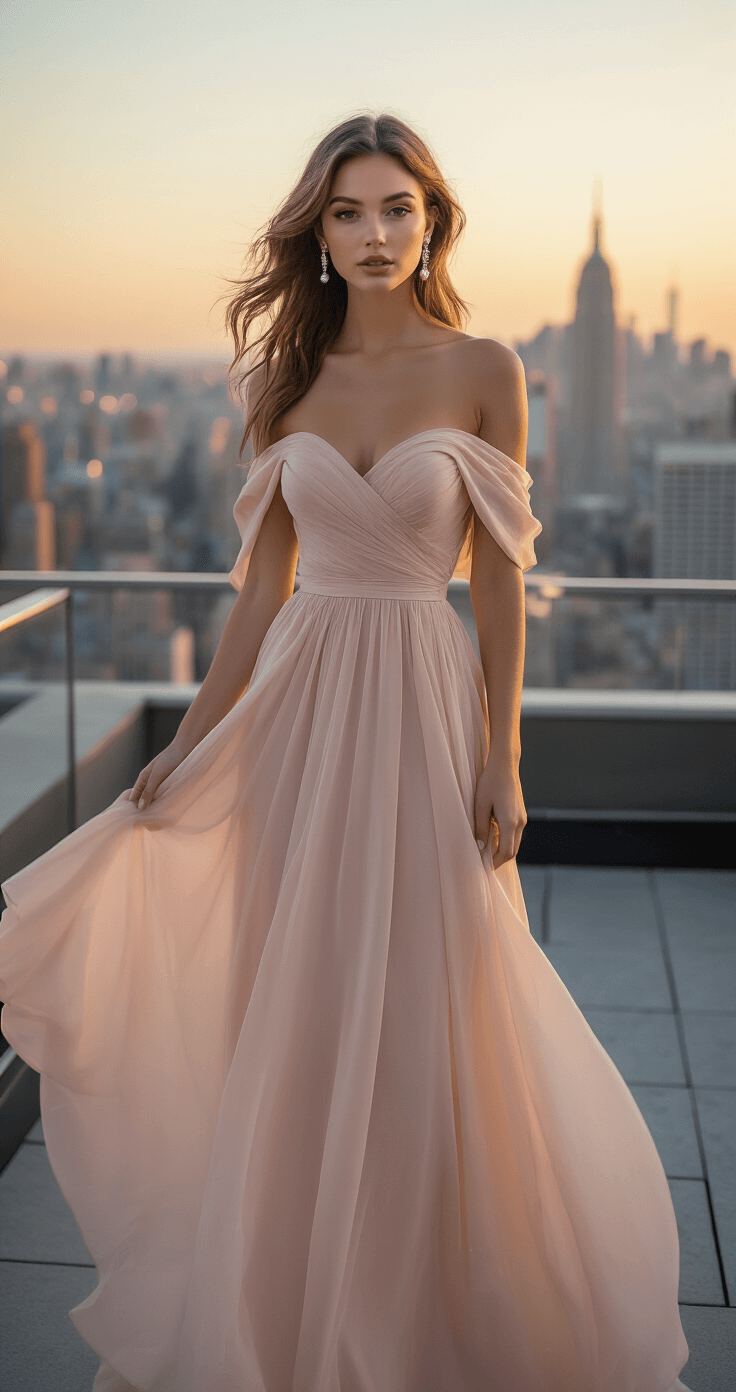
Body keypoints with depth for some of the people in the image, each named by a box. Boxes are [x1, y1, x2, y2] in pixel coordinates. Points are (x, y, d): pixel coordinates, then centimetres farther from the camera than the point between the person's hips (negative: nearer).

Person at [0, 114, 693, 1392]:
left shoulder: (482, 371, -2)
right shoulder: (290, 378, 7)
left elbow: (498, 580, -3)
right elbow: (262, 585, 9)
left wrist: (500, 762, -8)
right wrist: (185, 746, 8)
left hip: (422, 706, -3)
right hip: (299, 707, 3)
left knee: (417, 1011, 5)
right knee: (293, 1007, 11)